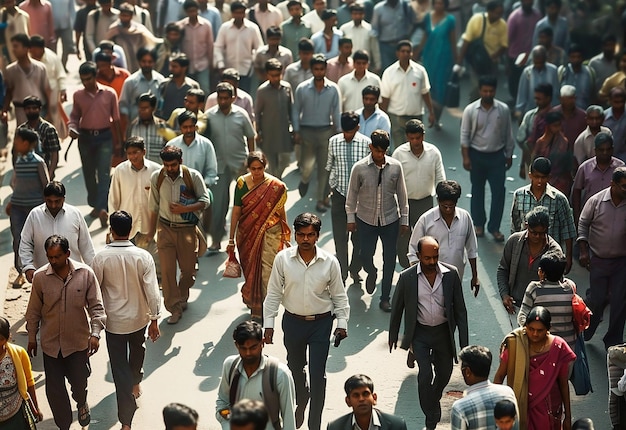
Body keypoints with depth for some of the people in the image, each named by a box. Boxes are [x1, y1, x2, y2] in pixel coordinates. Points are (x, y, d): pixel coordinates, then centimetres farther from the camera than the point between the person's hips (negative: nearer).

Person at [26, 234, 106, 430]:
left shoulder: (85, 274, -13)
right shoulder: (40, 277, -10)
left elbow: (96, 306, -6)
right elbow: (34, 311, 2)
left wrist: (95, 333, -15)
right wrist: (32, 338, 8)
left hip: (78, 340, 0)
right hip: (51, 342, 1)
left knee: (79, 381, 12)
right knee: (54, 388, 5)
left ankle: (81, 402, 48)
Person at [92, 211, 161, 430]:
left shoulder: (101, 257, -16)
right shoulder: (143, 256, -15)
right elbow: (152, 291, -14)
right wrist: (154, 320, -3)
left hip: (114, 320, -2)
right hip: (138, 318, 2)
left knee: (120, 367, 2)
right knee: (137, 351, 31)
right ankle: (135, 384, 56)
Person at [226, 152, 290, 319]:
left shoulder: (276, 186, -8)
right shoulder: (242, 183, -5)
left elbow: (281, 211, 2)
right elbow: (236, 212, -2)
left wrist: (285, 237, 7)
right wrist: (231, 239, -2)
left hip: (269, 233, -2)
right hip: (248, 233, 2)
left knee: (267, 271, -8)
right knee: (250, 269, 14)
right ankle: (254, 304, 33)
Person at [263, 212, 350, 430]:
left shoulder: (330, 262, -10)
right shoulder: (283, 259, -10)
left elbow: (339, 296, 0)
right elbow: (273, 294, -3)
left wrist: (342, 323, -3)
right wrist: (268, 324, -3)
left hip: (321, 323, -2)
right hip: (293, 321, 2)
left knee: (318, 375, -2)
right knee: (295, 368, 21)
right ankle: (301, 402, 50)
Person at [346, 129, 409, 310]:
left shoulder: (396, 167, -9)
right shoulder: (359, 168, -12)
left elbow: (402, 194, 0)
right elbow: (352, 193, -1)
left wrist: (404, 219, 4)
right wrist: (350, 218, 4)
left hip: (390, 220, 1)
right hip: (366, 220, -1)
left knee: (389, 259, 7)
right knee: (366, 256, 4)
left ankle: (385, 298, 21)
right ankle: (372, 272, 42)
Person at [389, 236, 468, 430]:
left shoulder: (451, 274, -10)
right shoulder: (407, 277, -14)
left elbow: (460, 308, -3)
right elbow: (397, 308, 1)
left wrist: (464, 341, -3)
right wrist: (393, 336, 9)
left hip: (444, 331, 2)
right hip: (420, 333, -2)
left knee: (444, 372, 17)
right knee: (425, 375, -12)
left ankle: (433, 398, 49)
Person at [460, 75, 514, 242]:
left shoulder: (503, 109, -6)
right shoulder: (470, 110, -9)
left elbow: (508, 134, 3)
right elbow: (465, 135, -5)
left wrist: (509, 155, 6)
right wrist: (465, 157, -9)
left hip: (497, 155, 1)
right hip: (477, 155, 0)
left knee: (499, 191, -2)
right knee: (477, 190, 12)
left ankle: (494, 226, 9)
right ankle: (479, 224, 26)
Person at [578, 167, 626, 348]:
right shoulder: (596, 201, -9)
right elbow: (583, 224, 1)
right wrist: (583, 250, -4)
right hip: (598, 260, -1)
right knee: (597, 299, 4)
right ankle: (584, 332, 31)